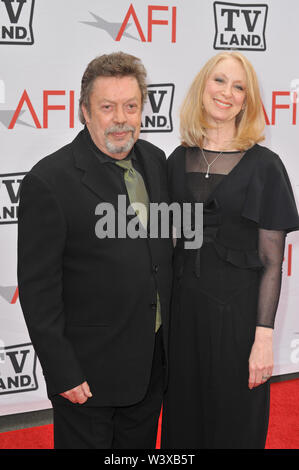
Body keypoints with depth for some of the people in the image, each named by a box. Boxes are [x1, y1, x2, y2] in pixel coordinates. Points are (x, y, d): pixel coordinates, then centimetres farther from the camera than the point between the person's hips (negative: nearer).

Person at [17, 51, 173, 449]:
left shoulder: (155, 160, 2)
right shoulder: (49, 182, -19)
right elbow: (38, 289, -17)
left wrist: (171, 336, 13)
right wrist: (62, 373, -16)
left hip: (153, 360, 6)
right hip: (87, 372, -6)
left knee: (141, 444, 22)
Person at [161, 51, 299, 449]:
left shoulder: (263, 165, -8)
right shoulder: (179, 160, 4)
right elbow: (171, 241, 10)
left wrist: (264, 337, -13)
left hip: (236, 310, -4)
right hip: (184, 305, 4)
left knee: (234, 420, 11)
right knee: (183, 415, 16)